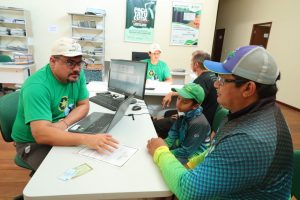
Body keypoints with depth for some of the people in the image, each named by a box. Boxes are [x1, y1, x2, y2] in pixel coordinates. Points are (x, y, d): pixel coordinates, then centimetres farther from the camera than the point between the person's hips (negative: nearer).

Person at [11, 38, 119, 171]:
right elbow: (41, 134, -37)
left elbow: (84, 105, -2)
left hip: (63, 133, 6)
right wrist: (86, 139, -48)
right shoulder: (37, 87, -28)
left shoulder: (77, 74, -8)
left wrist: (65, 123, -21)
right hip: (33, 142, -5)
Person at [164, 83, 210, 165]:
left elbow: (185, 152, -21)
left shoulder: (199, 123, -29)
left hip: (191, 158, -7)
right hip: (180, 146, 7)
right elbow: (172, 136, 0)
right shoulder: (184, 113, -7)